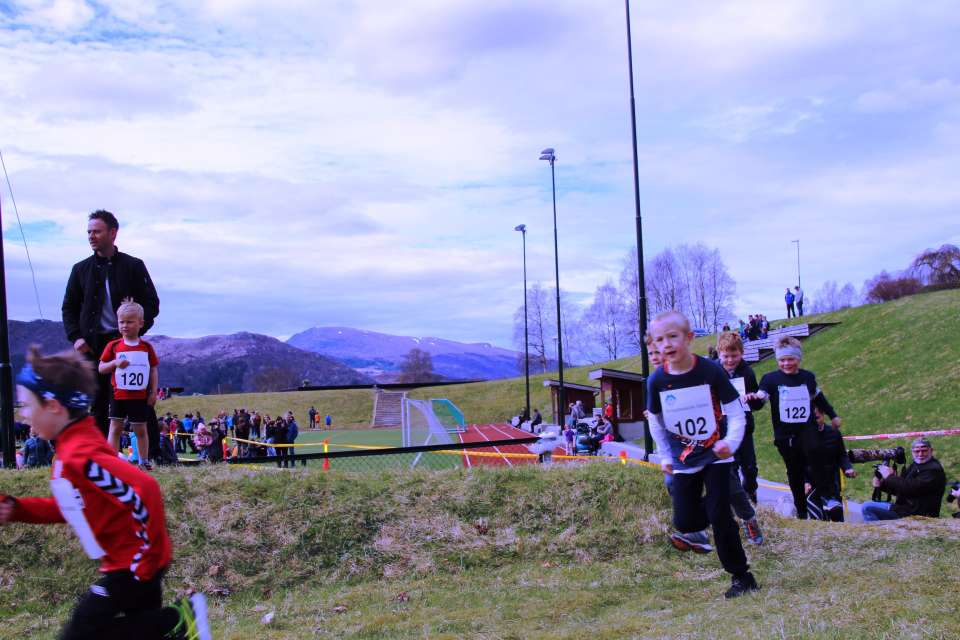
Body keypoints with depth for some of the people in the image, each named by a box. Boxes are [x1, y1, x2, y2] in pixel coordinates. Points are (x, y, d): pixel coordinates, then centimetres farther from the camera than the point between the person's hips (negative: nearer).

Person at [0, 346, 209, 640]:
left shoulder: (80, 457, -24)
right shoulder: (76, 445, 8)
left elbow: (145, 490, -33)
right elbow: (72, 507, 18)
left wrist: (148, 555, -25)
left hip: (133, 566, -10)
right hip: (128, 561, 10)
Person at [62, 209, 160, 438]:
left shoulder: (133, 266, 3)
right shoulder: (81, 269, 11)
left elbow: (151, 304, 2)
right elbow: (68, 307, 15)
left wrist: (135, 332, -12)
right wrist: (75, 337, -1)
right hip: (93, 346, 3)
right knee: (97, 406, 5)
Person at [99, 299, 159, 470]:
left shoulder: (146, 347, 2)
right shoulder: (113, 346, 0)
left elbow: (153, 370, 6)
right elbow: (101, 368, 2)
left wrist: (153, 392, 0)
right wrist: (115, 363, -16)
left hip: (140, 396, 0)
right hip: (118, 395, 0)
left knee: (141, 429, 9)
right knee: (115, 427, 2)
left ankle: (144, 461, 18)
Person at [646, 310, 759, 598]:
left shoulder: (711, 371, -16)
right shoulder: (657, 381, -8)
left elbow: (735, 413, -11)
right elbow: (656, 422, 9)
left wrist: (731, 442, -27)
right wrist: (665, 456, 7)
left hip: (715, 456, -2)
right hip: (683, 461, 3)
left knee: (720, 514, -8)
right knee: (684, 520, -1)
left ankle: (741, 576, 8)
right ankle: (692, 530, 38)